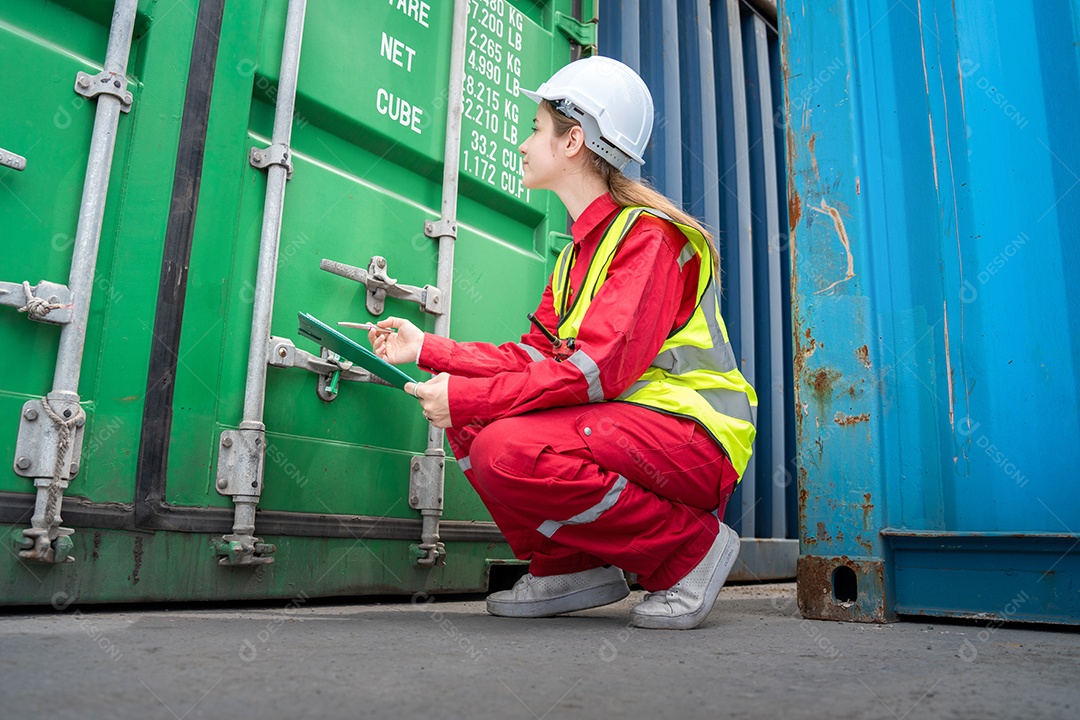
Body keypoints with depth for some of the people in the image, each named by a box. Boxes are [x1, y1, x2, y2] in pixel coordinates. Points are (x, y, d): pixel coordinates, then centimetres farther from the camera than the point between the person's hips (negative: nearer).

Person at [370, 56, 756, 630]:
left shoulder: (649, 234, -13)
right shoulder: (579, 249, 16)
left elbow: (599, 369, -25)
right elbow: (537, 357, 9)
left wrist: (467, 397, -22)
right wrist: (428, 349, 8)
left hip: (692, 437, -8)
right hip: (620, 427, 9)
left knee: (509, 451, -29)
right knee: (468, 419, -2)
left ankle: (689, 548, -9)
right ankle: (573, 567, 4)